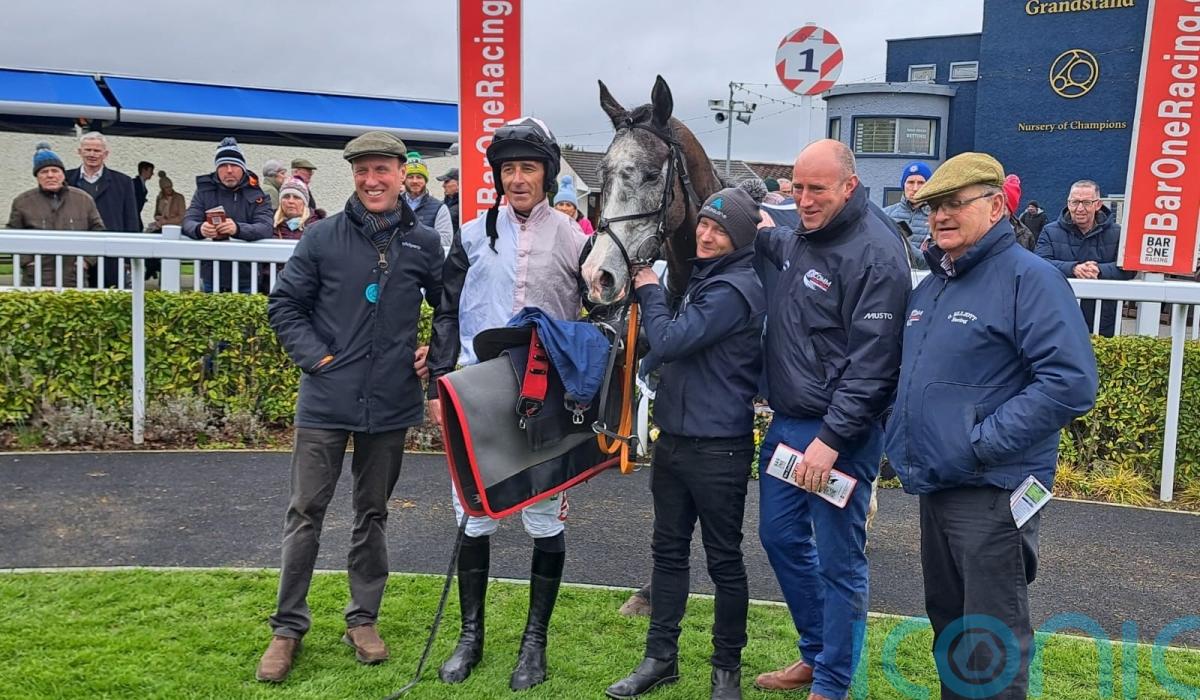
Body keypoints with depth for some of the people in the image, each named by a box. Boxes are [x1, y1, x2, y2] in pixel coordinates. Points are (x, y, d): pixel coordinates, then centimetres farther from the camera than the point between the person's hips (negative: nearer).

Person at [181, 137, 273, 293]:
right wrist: (199, 229, -28)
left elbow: (266, 228, -13)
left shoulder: (257, 195, 1)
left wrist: (238, 229, -34)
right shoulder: (204, 191, 7)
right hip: (211, 277, 2)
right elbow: (188, 222, -2)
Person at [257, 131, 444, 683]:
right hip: (326, 400, -1)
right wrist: (316, 356, -8)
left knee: (372, 514, 14)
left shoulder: (423, 243, 3)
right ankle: (288, 627, 17)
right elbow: (284, 304, 2)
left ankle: (364, 619, 28)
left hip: (391, 405, 2)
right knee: (305, 514, 4)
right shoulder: (322, 237, -2)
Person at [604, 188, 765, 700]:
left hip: (718, 446, -9)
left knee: (723, 560, 5)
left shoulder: (735, 289, -16)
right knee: (668, 551, 14)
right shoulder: (700, 277, 15)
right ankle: (660, 657, 26)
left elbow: (669, 340, -22)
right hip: (674, 437, 9)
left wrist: (649, 290, -7)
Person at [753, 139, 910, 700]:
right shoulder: (801, 237, 9)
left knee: (838, 562, 3)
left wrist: (832, 438, -24)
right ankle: (816, 653, 37)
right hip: (786, 422, 9)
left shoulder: (876, 254, -18)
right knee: (780, 537, 18)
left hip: (840, 433, -9)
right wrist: (749, 232, 17)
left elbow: (872, 363, -22)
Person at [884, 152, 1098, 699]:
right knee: (948, 623, 21)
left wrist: (982, 443, -22)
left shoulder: (1029, 278, -12)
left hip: (992, 492, -8)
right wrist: (903, 436, 10)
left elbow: (1071, 382, -22)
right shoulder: (930, 286, 13)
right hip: (935, 487, 8)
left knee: (992, 642, 2)